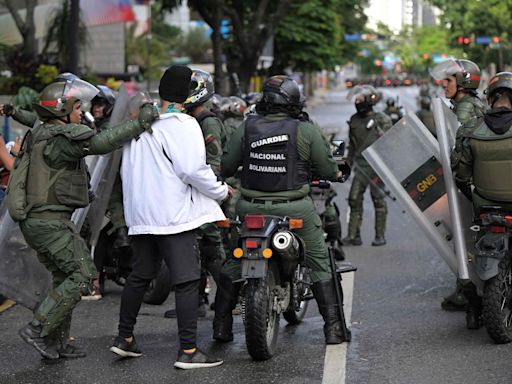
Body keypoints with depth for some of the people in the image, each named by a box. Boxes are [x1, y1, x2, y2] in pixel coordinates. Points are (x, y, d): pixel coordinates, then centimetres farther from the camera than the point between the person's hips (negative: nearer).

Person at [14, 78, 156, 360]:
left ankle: (57, 343, 17)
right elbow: (99, 143, -25)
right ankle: (37, 329, -9)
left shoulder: (41, 134, 17)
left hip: (36, 220, 10)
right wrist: (138, 124, -24)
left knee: (64, 278, 15)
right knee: (82, 275, -8)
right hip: (51, 220, -10)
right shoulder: (62, 136, -15)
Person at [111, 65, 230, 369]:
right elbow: (193, 169, -17)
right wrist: (221, 191, -3)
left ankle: (125, 338, 24)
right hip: (175, 215, -8)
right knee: (187, 281, -5)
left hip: (140, 214, 8)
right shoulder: (182, 124, -12)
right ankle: (188, 351, -7)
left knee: (140, 276, 18)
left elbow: (126, 169, 17)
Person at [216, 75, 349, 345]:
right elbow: (327, 169, -2)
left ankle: (221, 326, 18)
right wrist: (337, 174, 21)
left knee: (233, 261, 18)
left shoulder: (246, 127, 0)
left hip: (251, 209, 2)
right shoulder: (306, 130, -6)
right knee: (319, 262, 11)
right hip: (294, 209, -2)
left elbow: (226, 166, 4)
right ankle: (333, 327, 9)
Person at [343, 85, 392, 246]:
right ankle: (353, 235, 1)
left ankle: (380, 236, 6)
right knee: (354, 199, -2)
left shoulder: (382, 119, -1)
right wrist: (348, 163, 20)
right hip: (360, 165, 5)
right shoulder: (354, 120, 14)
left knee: (378, 199, -1)